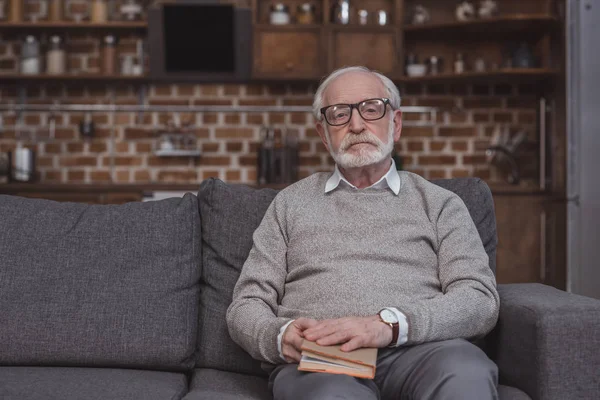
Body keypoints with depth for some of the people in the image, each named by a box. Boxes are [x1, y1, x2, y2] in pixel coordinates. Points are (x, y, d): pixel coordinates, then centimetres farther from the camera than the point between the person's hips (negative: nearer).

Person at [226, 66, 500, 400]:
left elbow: (481, 299, 2)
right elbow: (246, 305, 15)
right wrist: (279, 336, -11)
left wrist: (391, 324, -17)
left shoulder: (439, 203, 15)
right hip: (316, 361, -1)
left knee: (467, 372, -35)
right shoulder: (291, 203, 19)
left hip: (418, 352, 2)